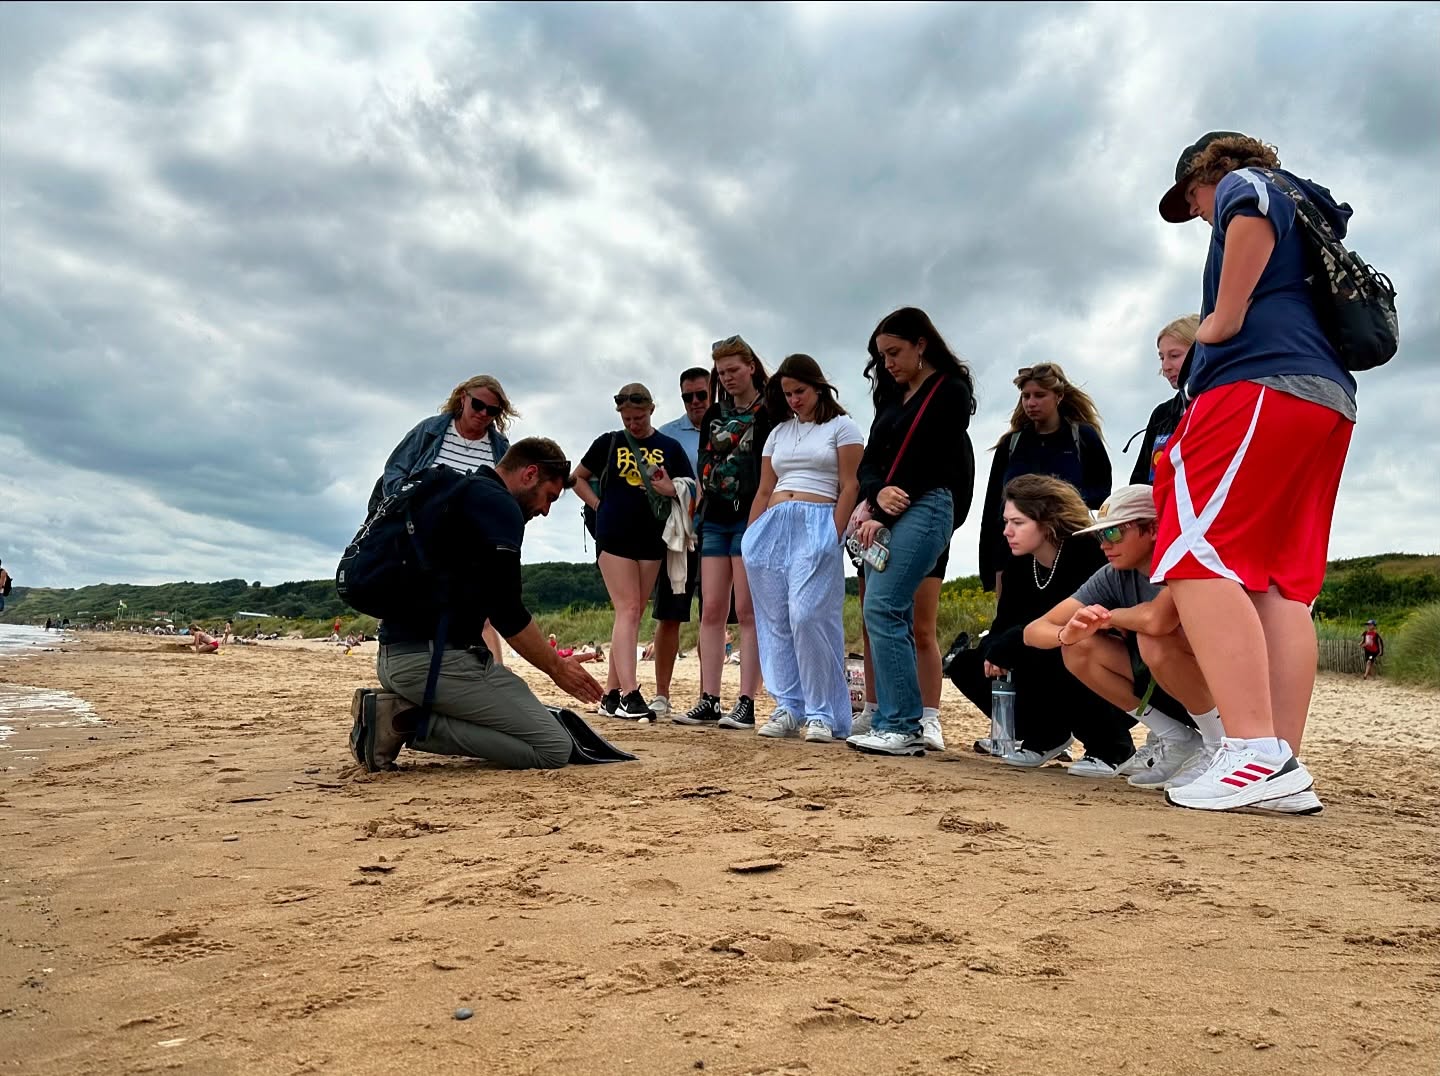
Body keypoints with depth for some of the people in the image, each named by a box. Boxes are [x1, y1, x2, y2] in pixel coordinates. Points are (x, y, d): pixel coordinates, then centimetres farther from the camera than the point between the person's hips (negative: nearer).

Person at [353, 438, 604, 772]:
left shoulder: (449, 493, 22)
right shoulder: (499, 505, -9)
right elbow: (507, 611, -15)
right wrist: (557, 667, -1)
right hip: (436, 657, -10)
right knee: (555, 748, -9)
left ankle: (400, 711, 3)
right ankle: (411, 723, -11)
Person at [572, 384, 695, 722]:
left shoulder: (670, 448, 8)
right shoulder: (609, 443, 6)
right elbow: (578, 478, 16)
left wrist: (672, 490, -11)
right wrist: (599, 506, 2)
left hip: (651, 539, 3)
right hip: (614, 536, -2)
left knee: (633, 614, 6)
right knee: (627, 610, -13)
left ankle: (612, 693, 15)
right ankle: (629, 694, -19)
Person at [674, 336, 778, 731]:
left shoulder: (770, 412, 0)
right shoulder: (713, 416, 18)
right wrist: (698, 510, 14)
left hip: (751, 517, -6)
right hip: (715, 519, 6)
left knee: (747, 611, -6)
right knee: (711, 610, 3)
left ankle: (746, 703, -4)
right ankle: (708, 701, 5)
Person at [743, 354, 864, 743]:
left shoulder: (841, 426, 7)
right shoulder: (778, 433, 21)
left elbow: (850, 487, -2)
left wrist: (834, 537, -12)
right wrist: (750, 537, 10)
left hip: (817, 527, -5)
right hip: (772, 529, 6)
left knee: (808, 615, -16)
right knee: (774, 620, 1)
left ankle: (821, 714, -8)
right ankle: (787, 708, 8)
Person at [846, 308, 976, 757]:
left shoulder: (950, 391, -1)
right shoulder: (893, 396, 22)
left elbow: (927, 462, -10)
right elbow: (870, 459, 14)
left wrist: (882, 517, -13)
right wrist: (877, 494, -9)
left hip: (925, 507, -8)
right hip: (884, 513, 8)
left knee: (882, 608, -17)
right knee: (894, 617, 4)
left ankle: (902, 726, -13)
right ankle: (895, 725, 6)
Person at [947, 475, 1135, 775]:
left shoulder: (1087, 555, -21)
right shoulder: (1019, 566, 0)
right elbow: (1003, 625, -3)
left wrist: (1004, 647, -28)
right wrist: (992, 652, -25)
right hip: (1046, 672, 7)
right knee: (966, 666, -5)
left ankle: (1112, 747, -12)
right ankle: (1046, 735, 10)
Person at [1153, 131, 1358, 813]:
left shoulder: (1242, 182, 12)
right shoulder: (1306, 225, 37)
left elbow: (1254, 211, -13)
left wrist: (1226, 317, -10)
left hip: (1261, 381, -9)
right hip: (1330, 399, 10)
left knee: (1195, 558, -19)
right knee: (1281, 584, 2)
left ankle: (1255, 751, -30)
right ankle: (1285, 764, -3)